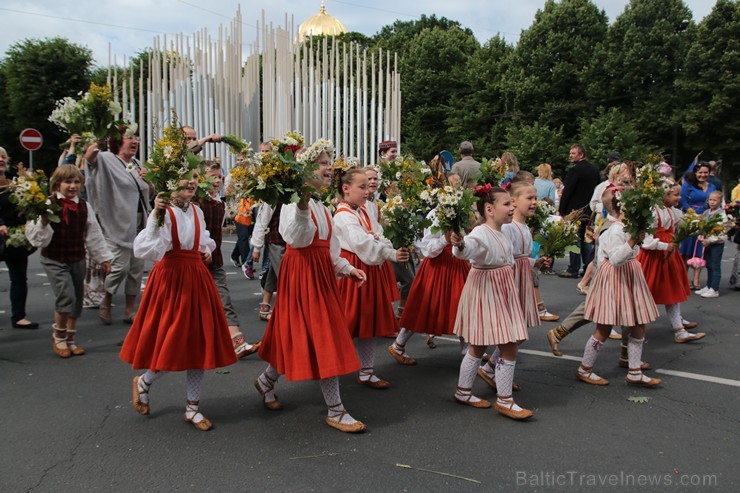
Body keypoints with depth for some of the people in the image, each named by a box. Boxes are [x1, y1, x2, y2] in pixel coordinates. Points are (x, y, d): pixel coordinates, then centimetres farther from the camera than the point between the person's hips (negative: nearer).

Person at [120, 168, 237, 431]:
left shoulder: (197, 211, 9)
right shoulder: (164, 212, -13)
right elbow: (145, 250, -26)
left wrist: (207, 250, 9)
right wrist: (155, 215, -30)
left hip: (197, 278, 7)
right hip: (171, 278, -7)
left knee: (198, 342, 8)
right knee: (172, 341, -3)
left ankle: (193, 409, 20)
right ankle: (143, 382, 31)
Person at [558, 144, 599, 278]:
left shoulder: (575, 170, -15)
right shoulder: (594, 169, 10)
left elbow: (567, 191, -15)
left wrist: (561, 210, -8)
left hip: (575, 211, -8)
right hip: (589, 210, 8)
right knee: (586, 239, 13)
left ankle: (573, 270, -1)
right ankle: (588, 268, 16)